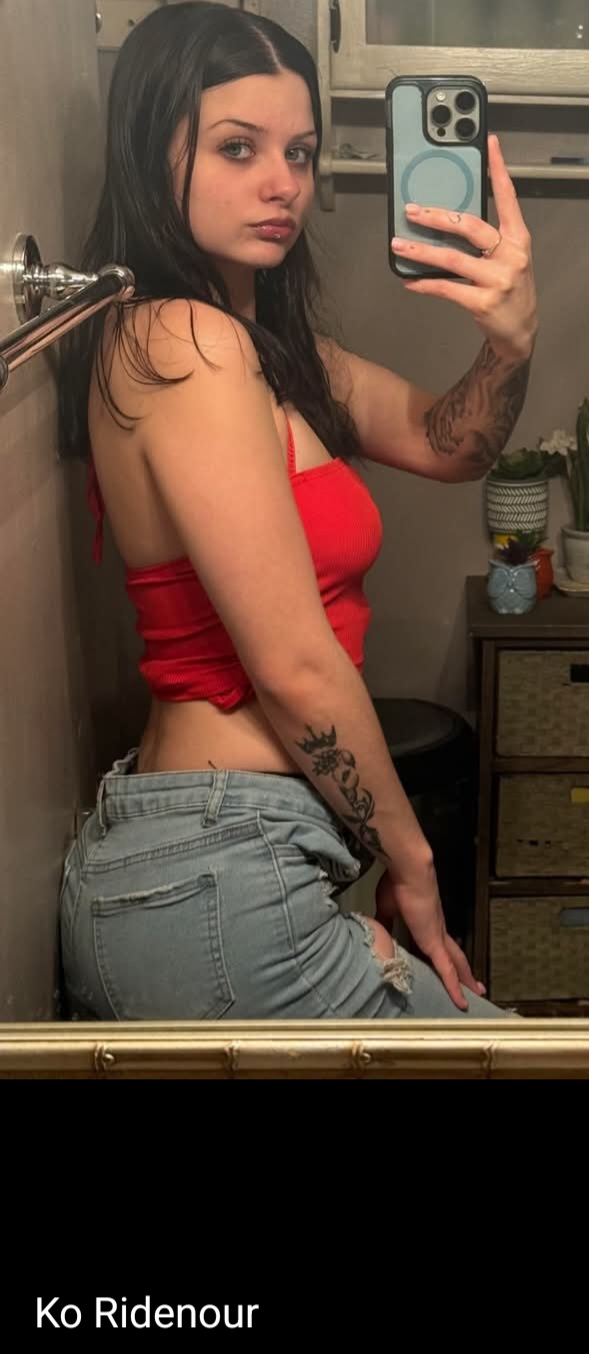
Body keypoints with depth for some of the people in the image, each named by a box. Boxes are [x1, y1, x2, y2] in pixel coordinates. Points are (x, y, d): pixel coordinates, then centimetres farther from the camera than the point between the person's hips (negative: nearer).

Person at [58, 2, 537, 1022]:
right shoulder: (184, 342, -17)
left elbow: (445, 446, 15)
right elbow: (295, 665, -19)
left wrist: (511, 340, -7)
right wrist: (409, 858, -6)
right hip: (215, 880, -9)